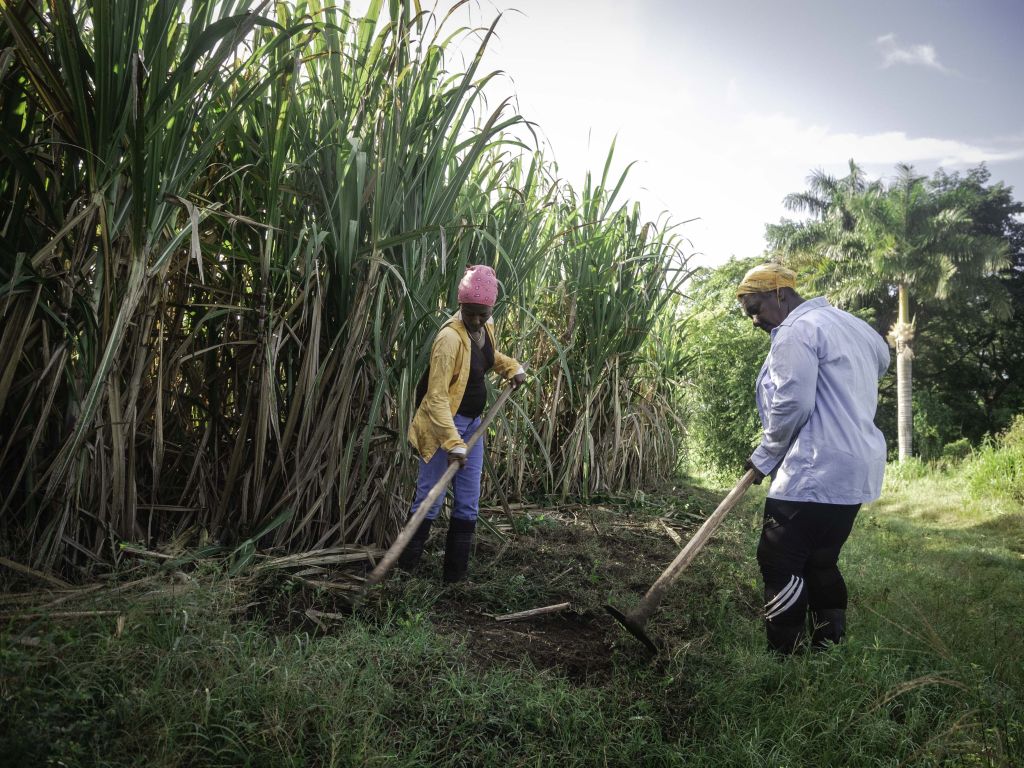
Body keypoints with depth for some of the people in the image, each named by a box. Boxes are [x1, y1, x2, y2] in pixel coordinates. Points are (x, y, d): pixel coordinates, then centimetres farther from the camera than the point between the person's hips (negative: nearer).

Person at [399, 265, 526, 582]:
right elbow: (436, 396, -28)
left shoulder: (486, 328, 3)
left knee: (468, 504, 10)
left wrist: (512, 367, 13)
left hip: (473, 423, 8)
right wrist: (452, 443, -34)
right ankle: (404, 573, 10)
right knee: (429, 500, -4)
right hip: (444, 424, -8)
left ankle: (456, 575, 21)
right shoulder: (450, 337, -23)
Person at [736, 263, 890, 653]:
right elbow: (882, 358, 36)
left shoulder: (796, 331, -12)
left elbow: (791, 406, -20)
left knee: (780, 564, -3)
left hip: (814, 475, -10)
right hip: (856, 470, 10)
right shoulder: (852, 324, 18)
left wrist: (763, 458, -6)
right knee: (822, 563, 17)